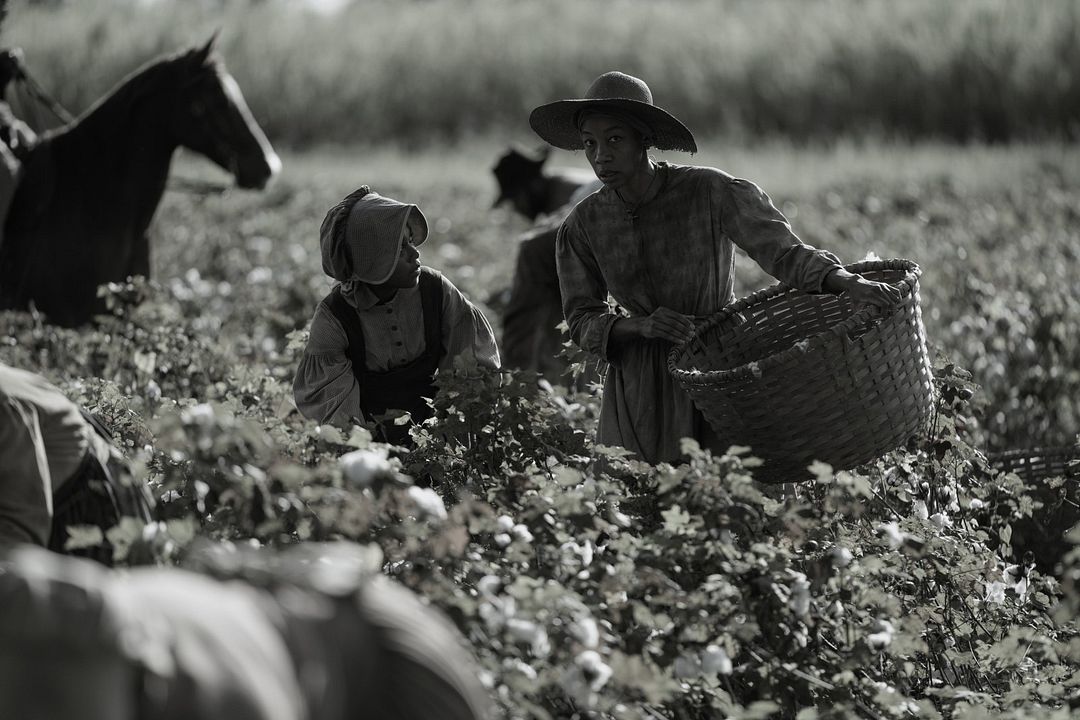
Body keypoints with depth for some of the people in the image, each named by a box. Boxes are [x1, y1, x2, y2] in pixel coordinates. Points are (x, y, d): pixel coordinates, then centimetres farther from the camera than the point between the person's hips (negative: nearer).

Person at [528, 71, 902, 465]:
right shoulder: (583, 226, -3)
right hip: (641, 388, 3)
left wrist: (849, 283, -42)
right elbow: (583, 321, 2)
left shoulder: (713, 192, -14)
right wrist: (641, 326, -19)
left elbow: (783, 250, -24)